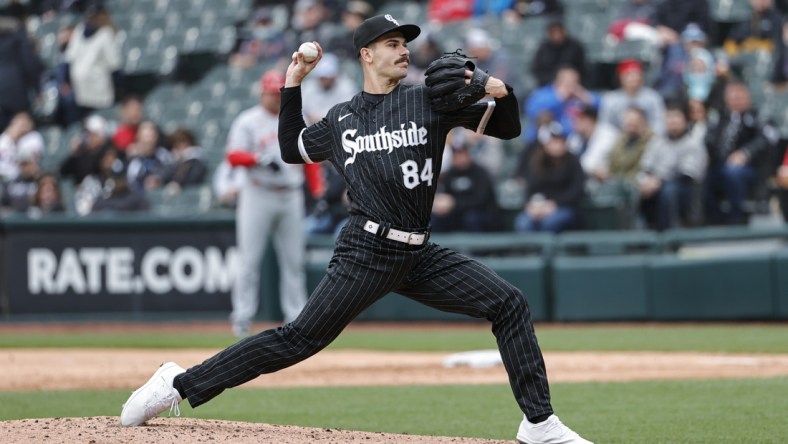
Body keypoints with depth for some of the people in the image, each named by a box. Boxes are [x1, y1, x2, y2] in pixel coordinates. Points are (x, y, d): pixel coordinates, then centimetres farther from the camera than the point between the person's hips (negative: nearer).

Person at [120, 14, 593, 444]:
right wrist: (293, 86, 19)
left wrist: (502, 92, -17)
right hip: (366, 251, -2)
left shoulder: (429, 100, 7)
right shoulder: (340, 120, 10)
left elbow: (508, 128, 5)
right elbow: (292, 148, 28)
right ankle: (180, 384, -7)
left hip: (420, 257, 2)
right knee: (301, 337, -12)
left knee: (510, 304, -8)